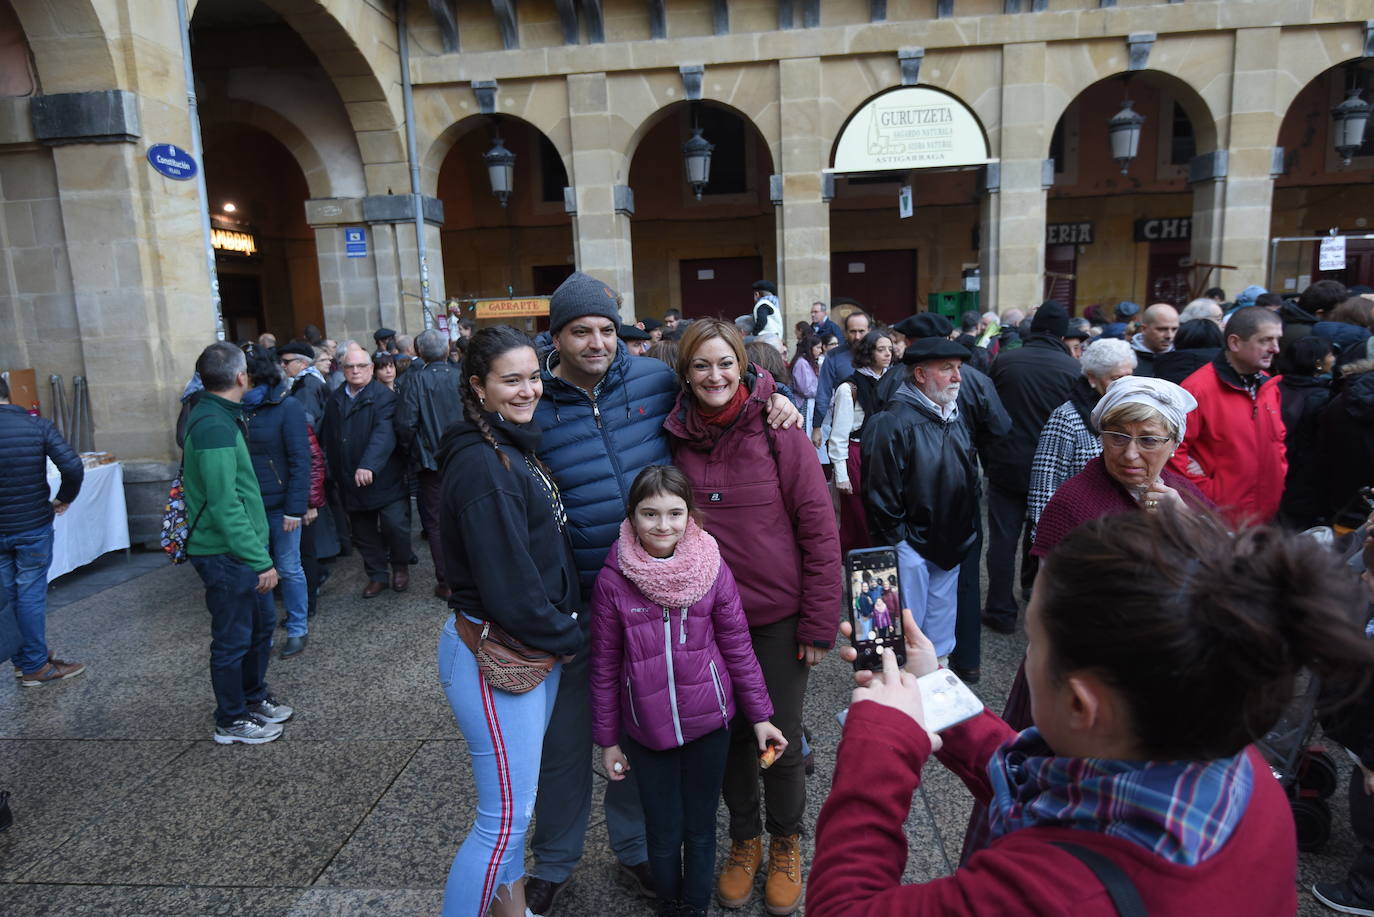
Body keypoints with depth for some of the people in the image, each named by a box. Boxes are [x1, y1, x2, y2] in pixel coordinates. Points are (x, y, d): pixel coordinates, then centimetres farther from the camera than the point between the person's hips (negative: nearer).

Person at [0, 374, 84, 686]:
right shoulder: (38, 426, -10)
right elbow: (73, 466, -18)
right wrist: (65, 498, 0)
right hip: (33, 527, -2)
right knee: (31, 594, 6)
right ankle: (35, 666, 13)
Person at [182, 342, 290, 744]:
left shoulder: (211, 416, 11)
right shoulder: (215, 425, -22)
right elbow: (225, 504, -25)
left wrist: (258, 553, 17)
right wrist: (260, 560, -23)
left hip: (237, 552, 10)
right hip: (225, 555, -10)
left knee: (261, 623, 20)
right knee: (233, 639, 5)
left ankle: (255, 698, 37)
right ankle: (231, 722, 21)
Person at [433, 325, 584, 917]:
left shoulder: (516, 447, 10)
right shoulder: (479, 465, -21)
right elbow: (506, 581, -23)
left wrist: (561, 633, 9)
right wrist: (568, 639, -10)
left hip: (538, 646, 10)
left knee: (517, 799, 22)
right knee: (504, 818, 0)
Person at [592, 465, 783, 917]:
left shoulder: (712, 569, -10)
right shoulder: (612, 580, -12)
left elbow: (738, 647, -1)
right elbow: (605, 666, -3)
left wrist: (759, 715, 4)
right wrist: (608, 739, 2)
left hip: (708, 723, 1)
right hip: (647, 731, 0)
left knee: (701, 827, 16)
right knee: (664, 833, 13)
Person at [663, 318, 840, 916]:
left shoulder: (776, 429, -12)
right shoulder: (677, 438, -2)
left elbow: (819, 526, -11)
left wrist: (819, 621, -11)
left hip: (778, 616, -3)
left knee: (782, 742, 9)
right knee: (730, 733, 16)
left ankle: (786, 844, 36)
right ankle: (744, 841, 40)